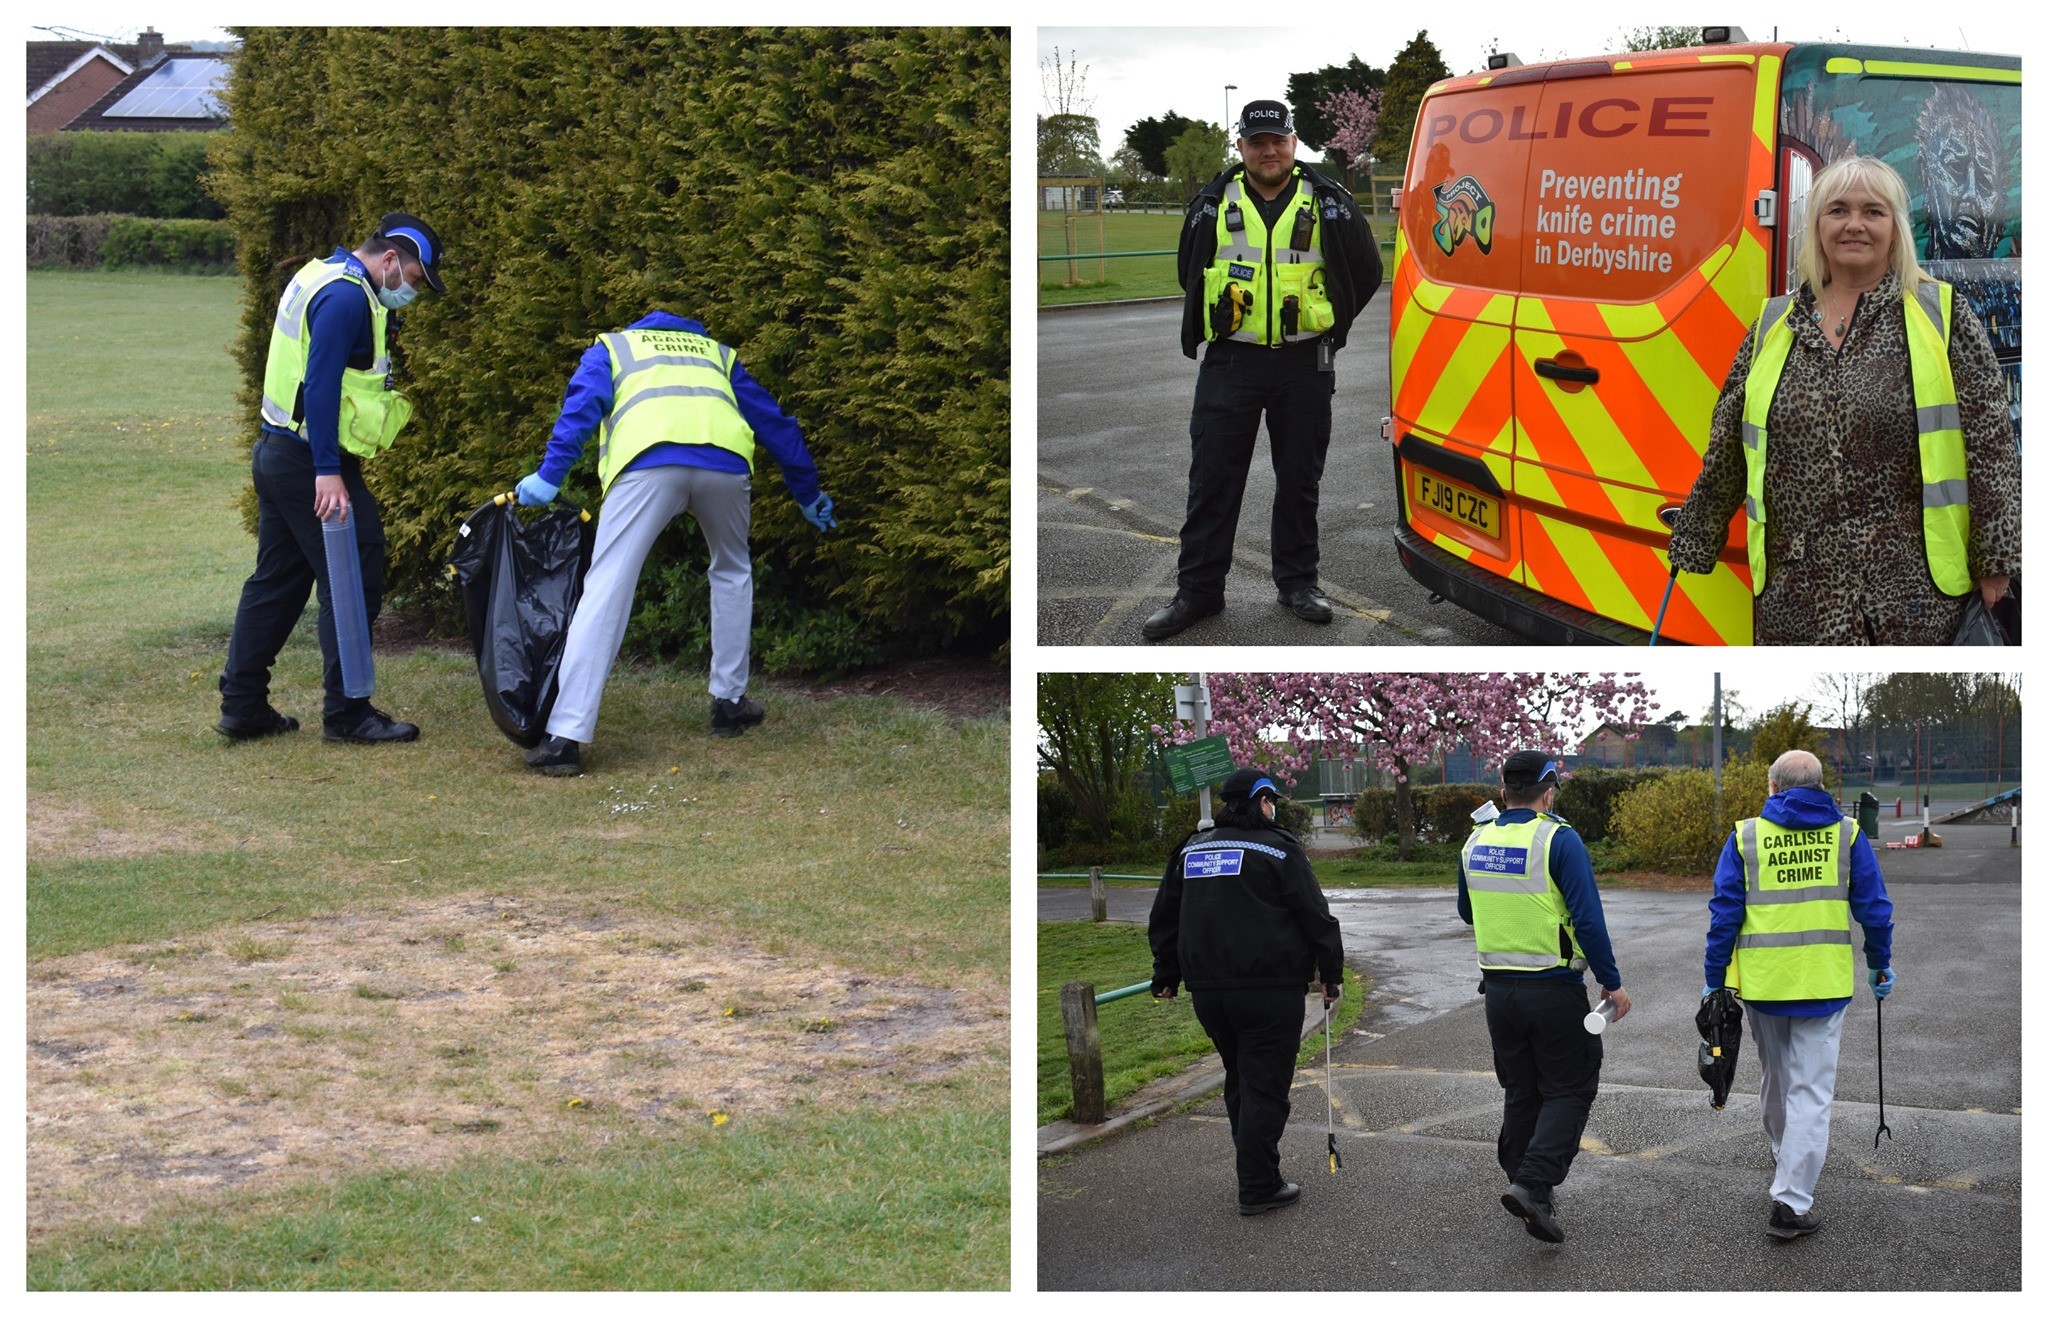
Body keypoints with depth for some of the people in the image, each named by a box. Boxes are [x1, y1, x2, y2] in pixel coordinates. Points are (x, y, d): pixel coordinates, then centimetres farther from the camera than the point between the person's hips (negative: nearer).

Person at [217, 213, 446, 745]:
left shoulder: (320, 278, 17)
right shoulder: (347, 297, -16)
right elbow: (321, 385, -24)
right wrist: (329, 472, -28)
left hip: (277, 454, 10)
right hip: (310, 462, -10)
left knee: (276, 581, 14)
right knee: (353, 582, -4)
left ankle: (242, 704, 17)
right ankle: (347, 712, 0)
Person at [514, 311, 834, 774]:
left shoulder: (610, 347, 32)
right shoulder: (718, 353, 39)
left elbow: (582, 403, 12)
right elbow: (772, 421, 39)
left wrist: (550, 474, 3)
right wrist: (807, 492, 47)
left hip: (647, 461, -2)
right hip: (725, 462, 3)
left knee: (605, 591, -4)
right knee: (733, 572, 29)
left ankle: (565, 736, -11)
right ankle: (728, 702, 31)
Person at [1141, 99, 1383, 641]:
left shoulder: (1327, 203, 1)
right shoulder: (1213, 204, 4)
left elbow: (1366, 271, 10)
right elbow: (1190, 272, 19)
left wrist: (1328, 325, 7)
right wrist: (1219, 320, 12)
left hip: (1305, 366, 0)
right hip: (1230, 363, 1)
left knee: (1299, 479, 8)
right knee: (1212, 478, 1)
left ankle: (1298, 581, 20)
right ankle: (1198, 588, 7)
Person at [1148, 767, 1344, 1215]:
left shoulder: (1192, 849, 13)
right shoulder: (1278, 848, -6)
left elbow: (1164, 917, 19)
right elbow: (1316, 917, -7)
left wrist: (1166, 976, 27)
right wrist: (1331, 974, 1)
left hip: (1207, 989, 6)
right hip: (1269, 990, -6)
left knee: (1239, 1081, 18)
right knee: (1265, 1085, -2)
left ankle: (1258, 1173, 24)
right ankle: (1258, 1187, -3)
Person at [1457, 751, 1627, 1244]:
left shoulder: (1475, 842, 4)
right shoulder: (1558, 839, -14)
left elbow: (1467, 912, 18)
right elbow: (1588, 919, -18)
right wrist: (1612, 982, -11)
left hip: (1498, 988, 6)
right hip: (1553, 988, -6)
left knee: (1520, 1092, 16)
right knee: (1570, 1090, 3)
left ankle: (1530, 1192, 21)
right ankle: (1533, 1183, -13)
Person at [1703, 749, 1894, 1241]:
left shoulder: (1745, 836, -1)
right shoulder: (1847, 834, 0)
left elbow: (1724, 913, -2)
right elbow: (1874, 908, 3)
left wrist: (1714, 979, 6)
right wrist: (1880, 965, 18)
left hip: (1762, 980, 2)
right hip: (1824, 981, -1)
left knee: (1776, 1077, 23)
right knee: (1811, 1090, -1)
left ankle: (1784, 1158, 46)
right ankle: (1791, 1202, -9)